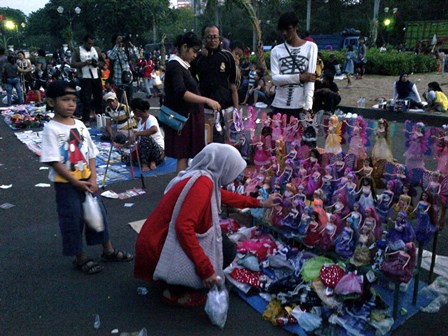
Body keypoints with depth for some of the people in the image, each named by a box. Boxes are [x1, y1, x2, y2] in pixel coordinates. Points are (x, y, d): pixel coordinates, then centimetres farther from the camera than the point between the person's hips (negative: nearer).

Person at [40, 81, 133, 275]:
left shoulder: (79, 125, 5)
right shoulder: (51, 129, -12)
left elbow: (91, 154, 7)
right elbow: (53, 161, -17)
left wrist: (93, 179, -5)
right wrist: (76, 183, -18)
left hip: (87, 181, 6)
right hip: (65, 184, -6)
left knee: (98, 212, 12)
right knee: (73, 220, 4)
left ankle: (108, 250, 28)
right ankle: (80, 258, 21)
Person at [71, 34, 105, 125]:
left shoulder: (97, 50, 14)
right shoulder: (77, 51, 3)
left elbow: (103, 63, 15)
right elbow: (73, 64, -6)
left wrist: (97, 63, -7)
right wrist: (85, 63, -17)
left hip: (97, 77, 4)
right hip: (85, 78, -4)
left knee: (99, 98, 9)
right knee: (86, 99, -4)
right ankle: (86, 119, 0)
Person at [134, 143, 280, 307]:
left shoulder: (201, 176, 5)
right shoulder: (203, 182, -23)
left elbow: (225, 196, 23)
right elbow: (184, 227, -32)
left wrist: (260, 203, 31)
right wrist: (206, 269, -28)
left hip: (162, 239, 9)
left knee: (221, 239, 17)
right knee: (227, 250, -4)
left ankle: (171, 277, 18)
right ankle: (175, 290, 3)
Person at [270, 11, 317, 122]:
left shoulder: (310, 47, 4)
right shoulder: (276, 50, 8)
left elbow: (310, 79, -4)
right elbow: (275, 78, -2)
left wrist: (308, 105, -15)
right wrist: (300, 77, -13)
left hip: (300, 106, -1)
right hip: (279, 106, 2)